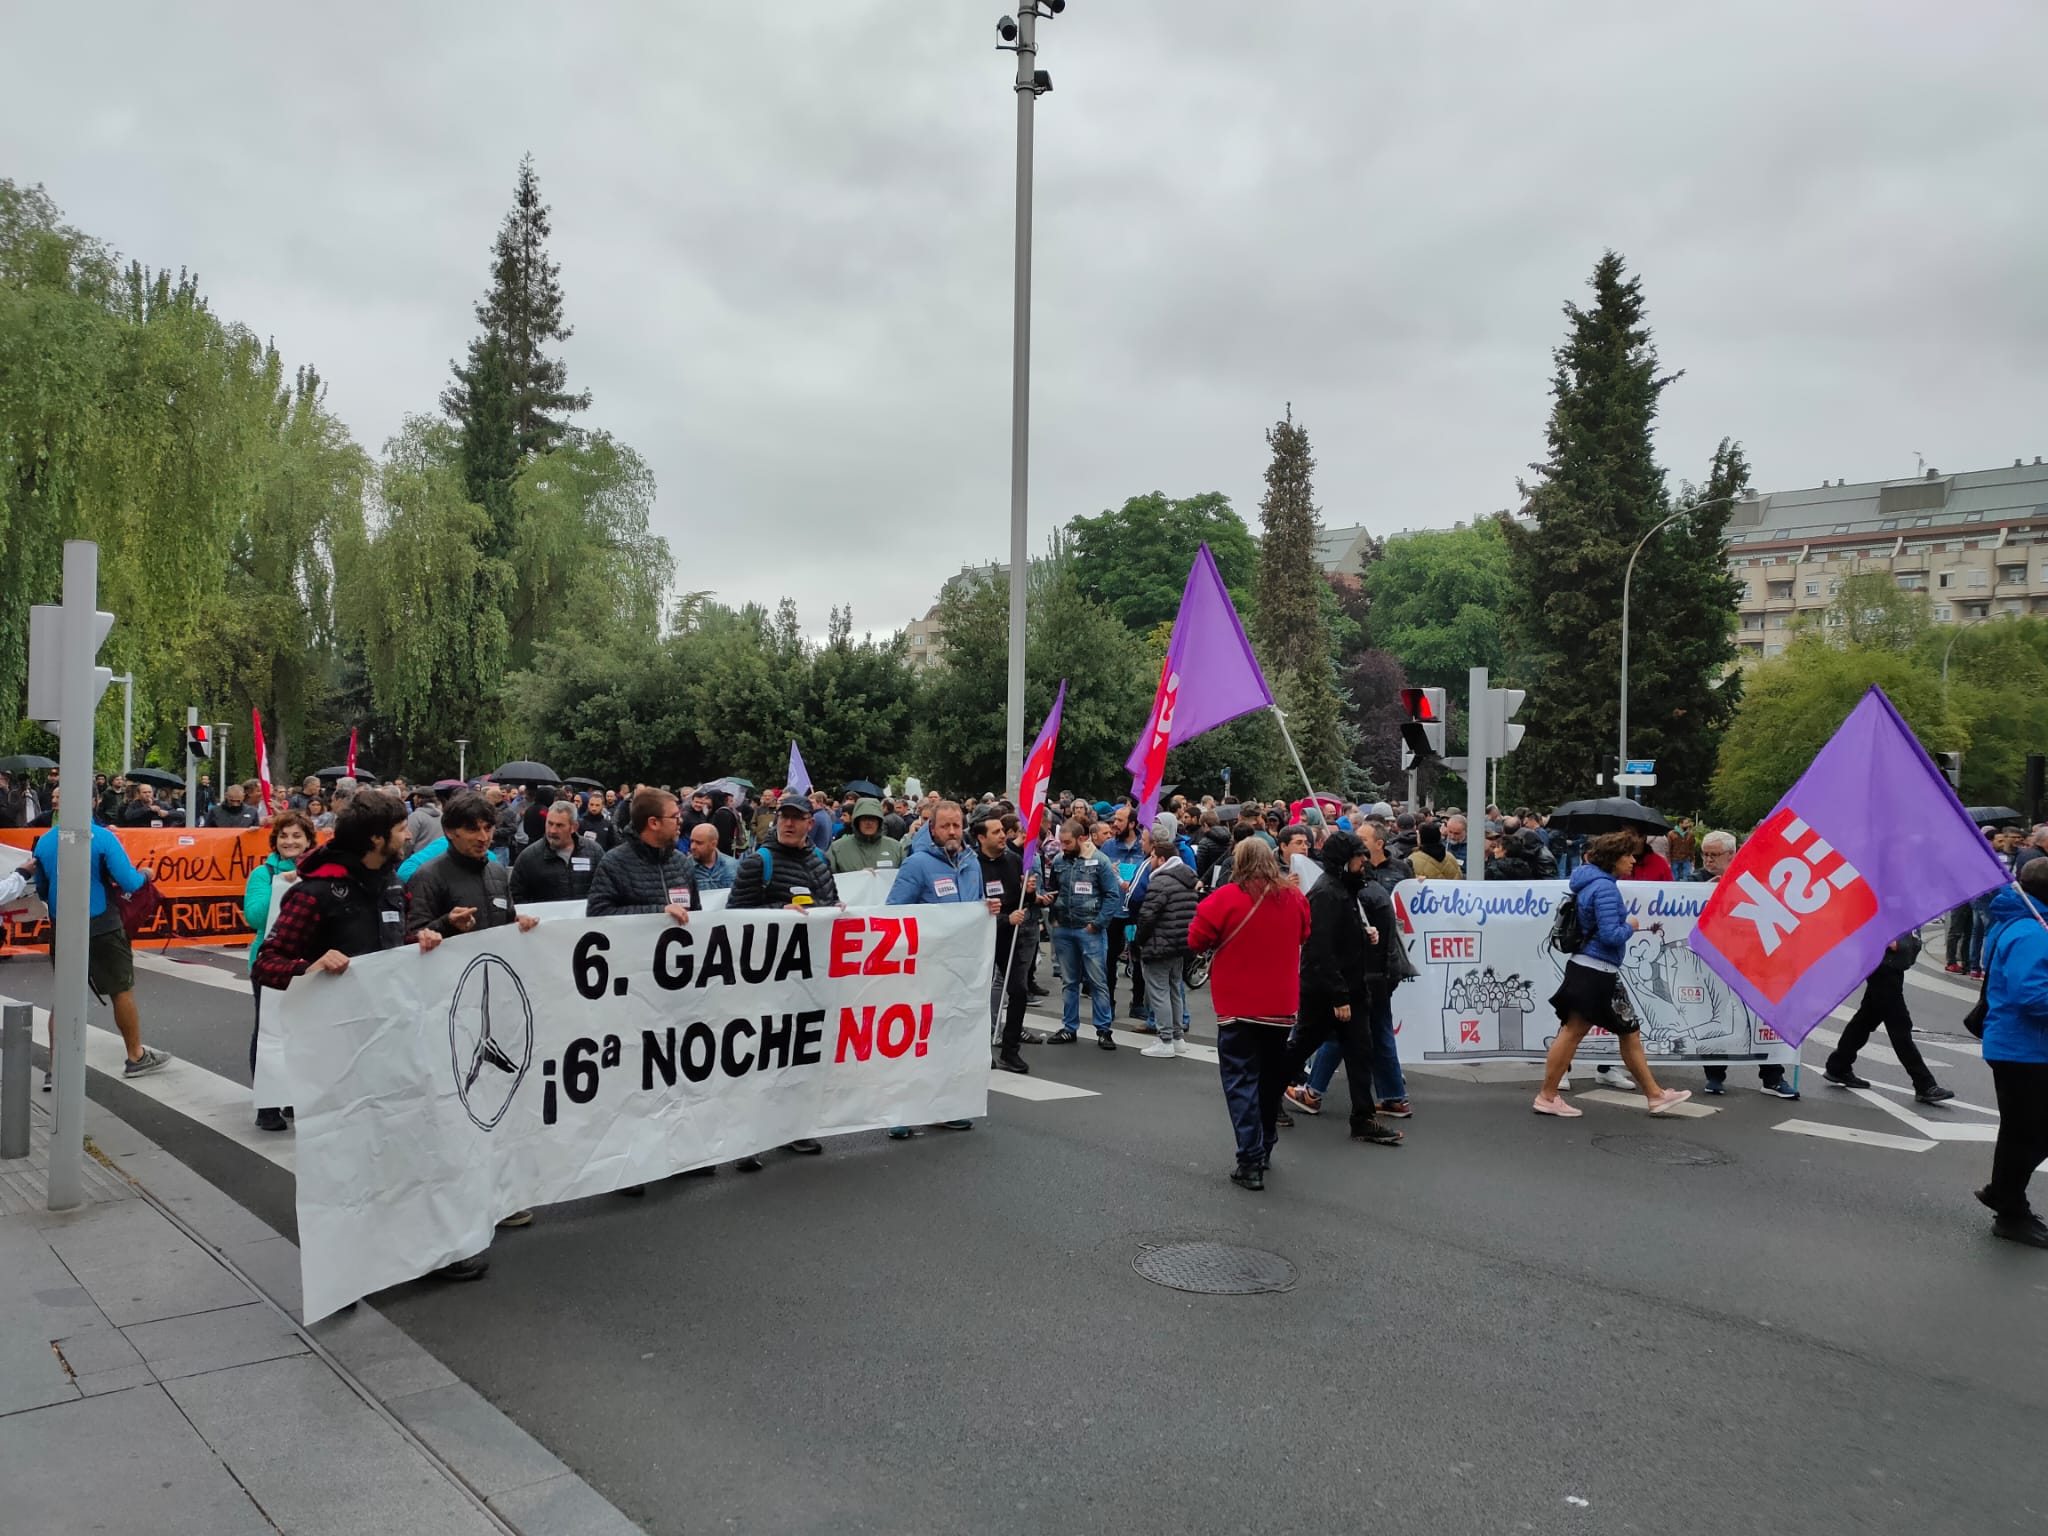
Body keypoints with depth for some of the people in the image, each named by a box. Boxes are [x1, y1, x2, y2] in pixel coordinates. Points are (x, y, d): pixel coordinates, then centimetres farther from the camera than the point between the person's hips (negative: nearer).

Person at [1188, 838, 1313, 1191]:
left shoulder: (1225, 899, -15)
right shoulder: (1294, 897, 0)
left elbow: (1196, 941, -7)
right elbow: (1304, 935, 17)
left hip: (1239, 1005, -5)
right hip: (1281, 1004, 5)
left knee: (1242, 1081, -1)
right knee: (1270, 1077, 19)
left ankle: (1251, 1161, -9)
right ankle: (1264, 1149, 31)